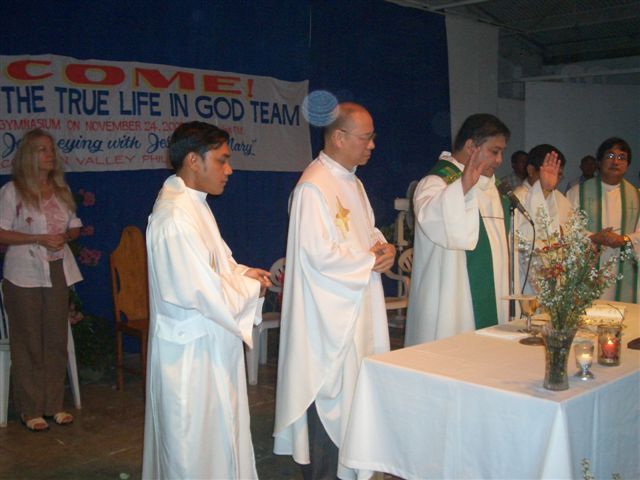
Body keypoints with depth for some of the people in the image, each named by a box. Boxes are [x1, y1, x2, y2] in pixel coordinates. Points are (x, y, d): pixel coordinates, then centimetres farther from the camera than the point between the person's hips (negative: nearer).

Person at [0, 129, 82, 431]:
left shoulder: (62, 189, 10)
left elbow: (75, 227, 16)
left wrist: (66, 237, -6)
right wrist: (40, 239, -18)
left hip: (57, 273, 5)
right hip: (24, 276, -5)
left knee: (56, 341, 8)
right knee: (29, 344, 1)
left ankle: (54, 404, 20)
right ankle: (30, 410, 12)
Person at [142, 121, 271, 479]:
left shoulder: (192, 204, 8)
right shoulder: (177, 218, -25)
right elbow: (209, 294, -27)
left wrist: (243, 273, 0)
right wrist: (253, 288, -10)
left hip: (207, 345, 10)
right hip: (192, 352, -10)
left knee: (217, 435, 22)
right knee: (195, 449, 7)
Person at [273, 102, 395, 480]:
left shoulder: (352, 182, 13)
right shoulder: (314, 187, -18)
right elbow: (321, 254, -24)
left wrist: (384, 247, 0)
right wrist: (371, 261, -11)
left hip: (358, 309, 10)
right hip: (329, 315, -10)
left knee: (354, 397, 17)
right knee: (329, 402, 0)